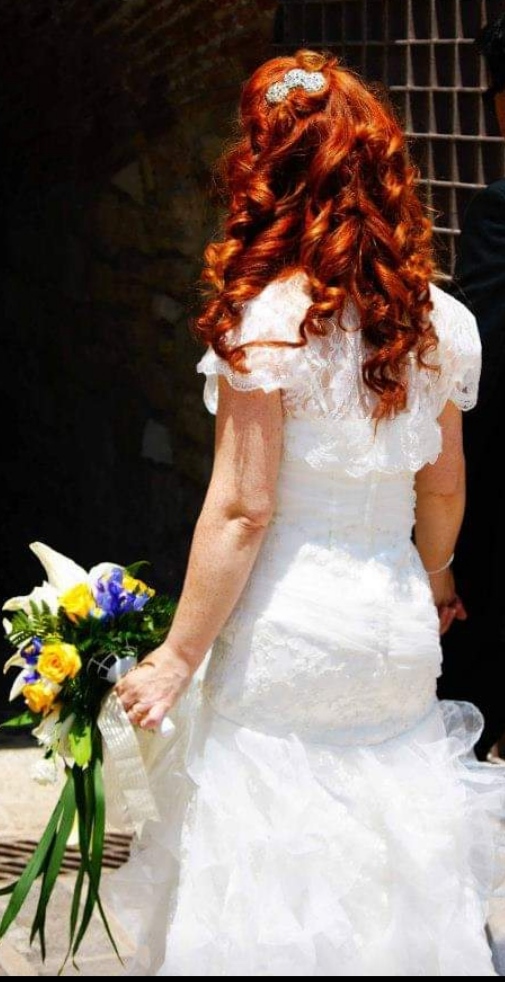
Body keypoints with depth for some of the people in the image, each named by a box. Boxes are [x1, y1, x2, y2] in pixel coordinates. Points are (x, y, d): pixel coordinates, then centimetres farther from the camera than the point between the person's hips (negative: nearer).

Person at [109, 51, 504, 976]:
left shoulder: (267, 320, -16)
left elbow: (241, 512, -16)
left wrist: (177, 658, -8)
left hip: (289, 627, -6)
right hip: (395, 624, 6)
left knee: (276, 882, 7)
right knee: (394, 855, 18)